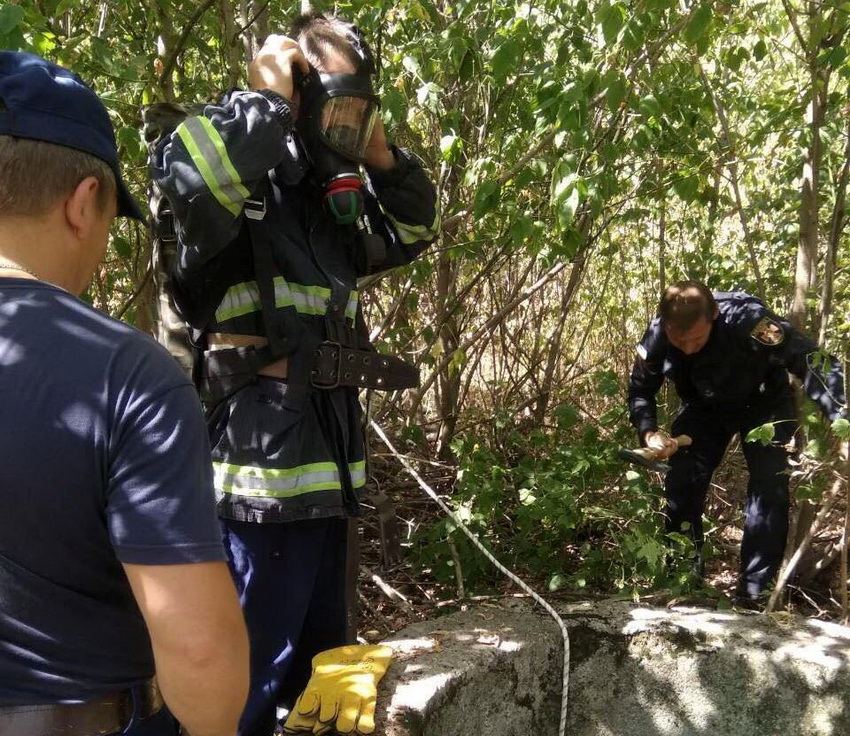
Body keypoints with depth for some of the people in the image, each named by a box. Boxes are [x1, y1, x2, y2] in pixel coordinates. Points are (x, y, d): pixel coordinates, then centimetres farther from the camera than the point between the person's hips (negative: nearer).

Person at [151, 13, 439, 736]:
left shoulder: (334, 206, 14)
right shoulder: (244, 188, -11)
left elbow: (415, 229, 28)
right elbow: (184, 171, -35)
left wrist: (380, 151, 11)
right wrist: (267, 95, -19)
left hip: (327, 471, 9)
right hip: (266, 470, -9)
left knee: (321, 655, 23)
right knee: (254, 673, 1)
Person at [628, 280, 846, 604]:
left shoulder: (746, 319, -40)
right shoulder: (656, 337, -27)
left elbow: (815, 363, -36)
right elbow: (639, 391, -10)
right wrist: (650, 433, -29)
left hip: (763, 403, -3)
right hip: (703, 407, 3)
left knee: (769, 488, -15)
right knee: (681, 483, -7)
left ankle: (754, 591, -6)